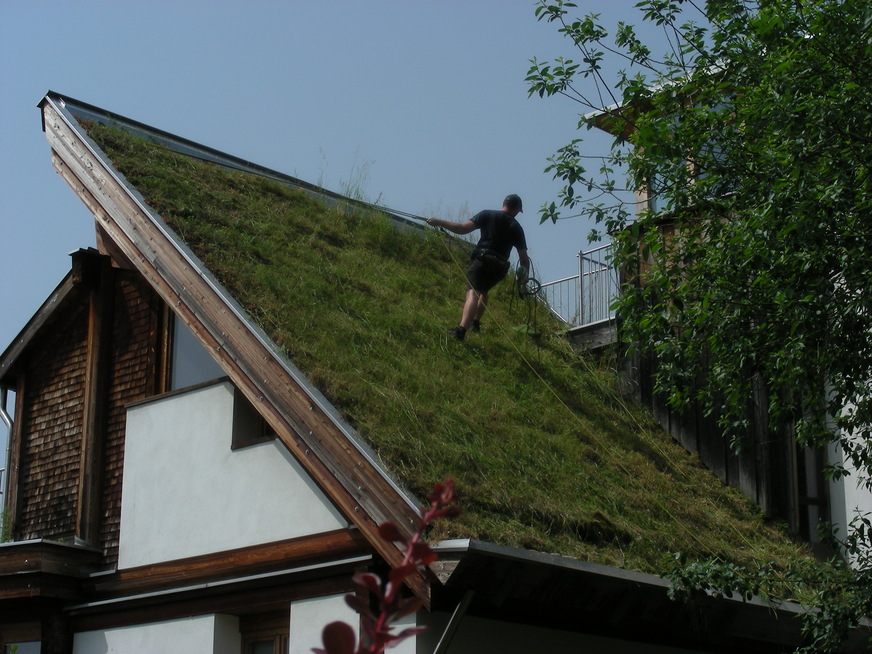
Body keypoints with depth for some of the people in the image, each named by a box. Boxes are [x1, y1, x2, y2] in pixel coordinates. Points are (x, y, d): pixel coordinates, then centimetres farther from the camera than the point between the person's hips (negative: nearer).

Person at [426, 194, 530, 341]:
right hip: (499, 267, 4)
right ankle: (475, 323, 35)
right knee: (483, 290, 31)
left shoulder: (488, 215, 6)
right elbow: (523, 256, 10)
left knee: (473, 293, -18)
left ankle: (462, 329, -37)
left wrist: (439, 222, 1)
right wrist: (524, 276, 25)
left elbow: (463, 228, -5)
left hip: (482, 259, -3)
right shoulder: (516, 227, 13)